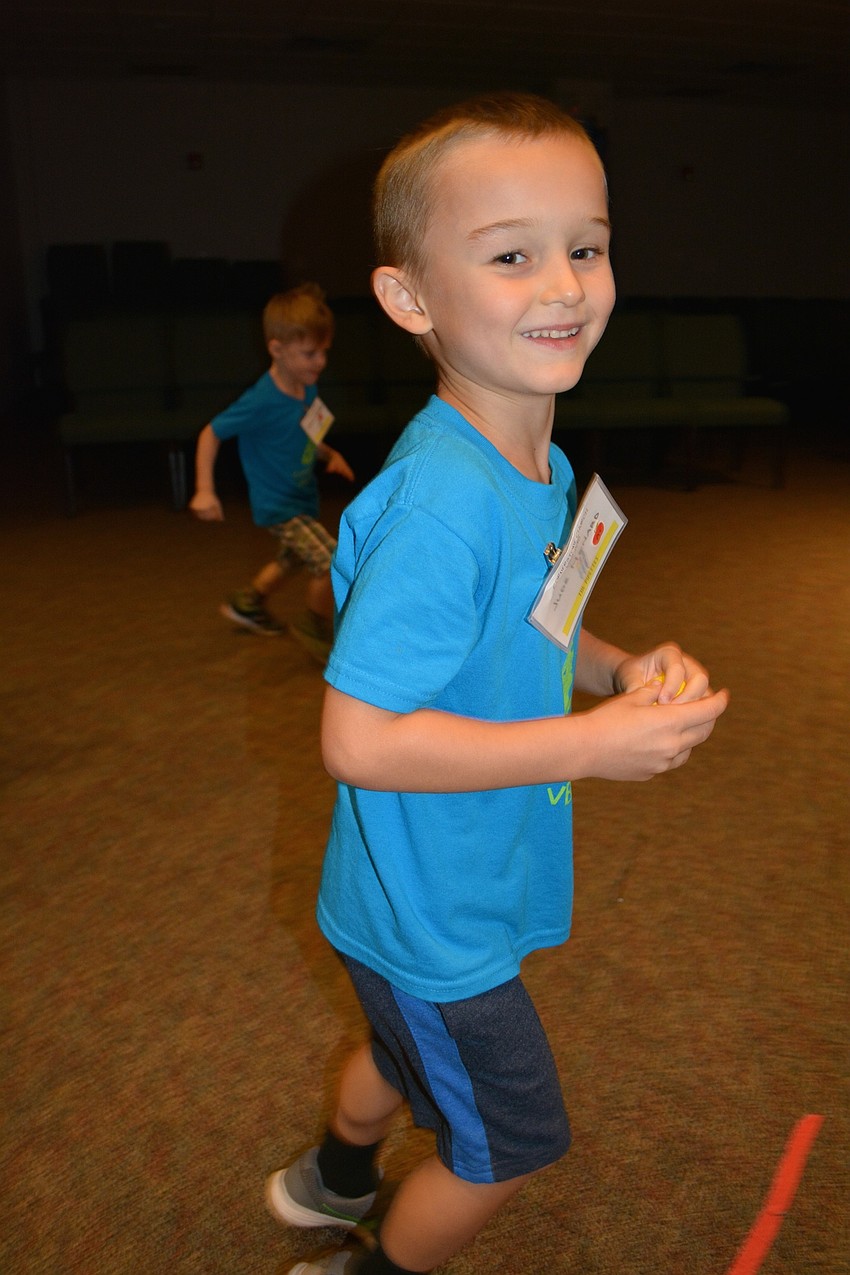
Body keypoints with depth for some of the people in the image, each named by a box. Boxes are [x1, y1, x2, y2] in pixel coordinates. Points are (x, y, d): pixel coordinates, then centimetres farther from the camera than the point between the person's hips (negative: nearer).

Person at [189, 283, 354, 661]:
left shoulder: (307, 389, -6)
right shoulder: (262, 401, -28)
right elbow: (211, 433, -18)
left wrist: (330, 454, -2)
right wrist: (204, 490, -21)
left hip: (301, 499, 9)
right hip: (278, 505, -9)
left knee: (290, 559, 29)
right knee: (330, 562, -16)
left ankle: (247, 604, 53)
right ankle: (315, 628, 9)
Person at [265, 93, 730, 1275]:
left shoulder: (543, 469, -3)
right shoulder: (442, 504, -33)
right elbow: (359, 737, -33)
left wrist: (620, 669, -9)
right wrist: (592, 743, -30)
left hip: (432, 895, 8)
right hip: (435, 912, -8)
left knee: (410, 1046, 34)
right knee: (512, 1140, 16)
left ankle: (332, 1180, 65)